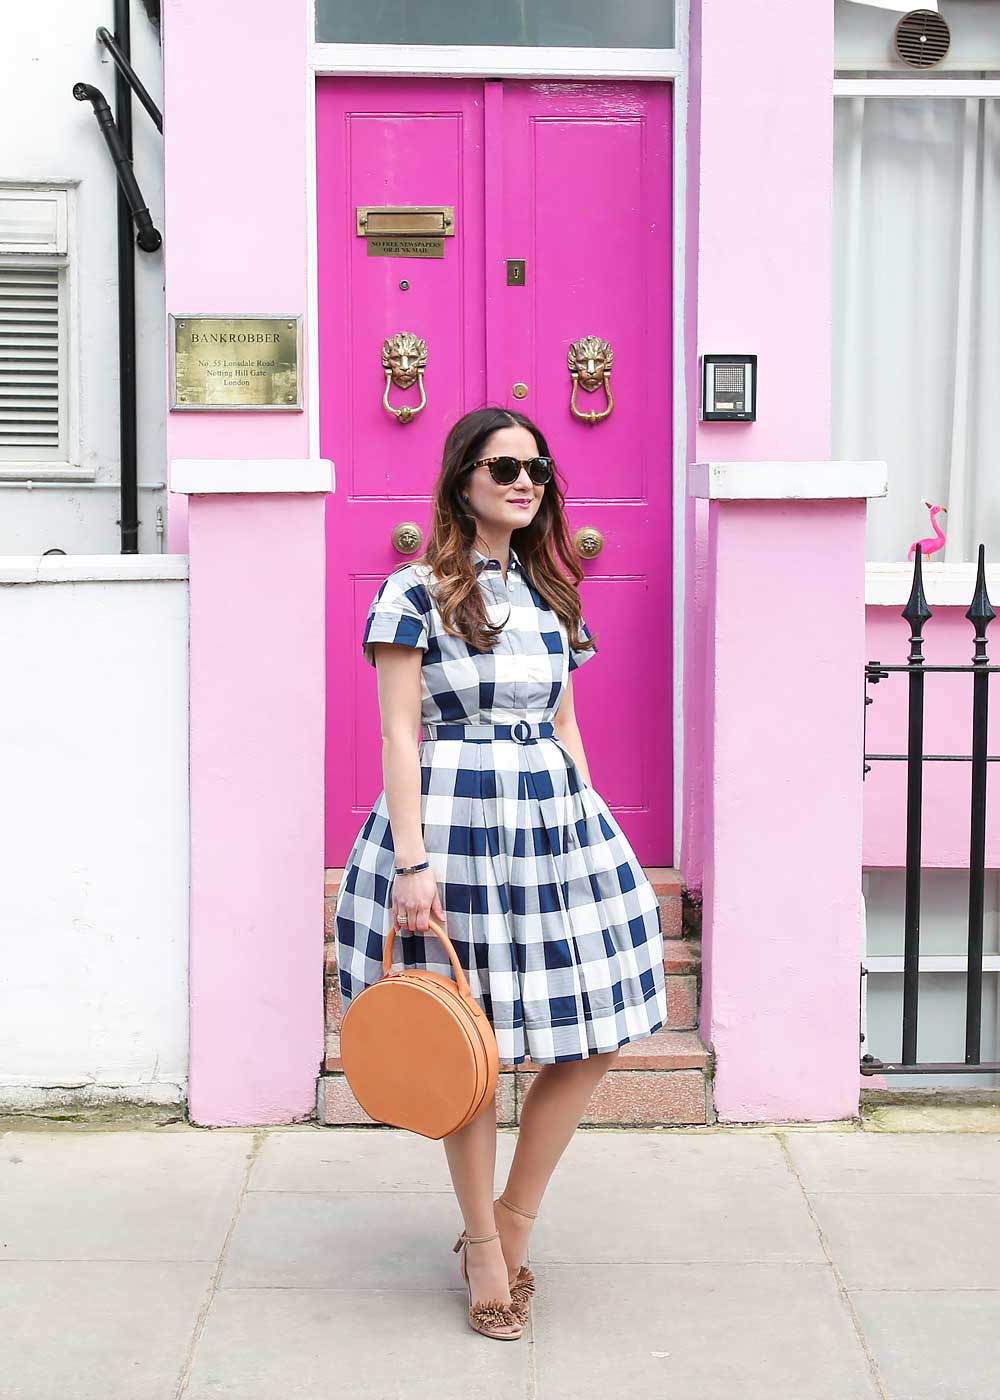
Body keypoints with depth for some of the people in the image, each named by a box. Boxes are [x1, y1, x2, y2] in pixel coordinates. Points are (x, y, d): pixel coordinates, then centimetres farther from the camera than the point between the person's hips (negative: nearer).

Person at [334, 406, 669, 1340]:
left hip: (555, 816, 6)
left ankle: (512, 1226, 20)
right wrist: (410, 865, -15)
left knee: (595, 1036, 4)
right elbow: (400, 736, -9)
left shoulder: (548, 592, 13)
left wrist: (591, 830, 13)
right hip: (456, 821, -6)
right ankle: (485, 1247, 20)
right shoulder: (416, 594, -5)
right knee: (472, 1047, 2)